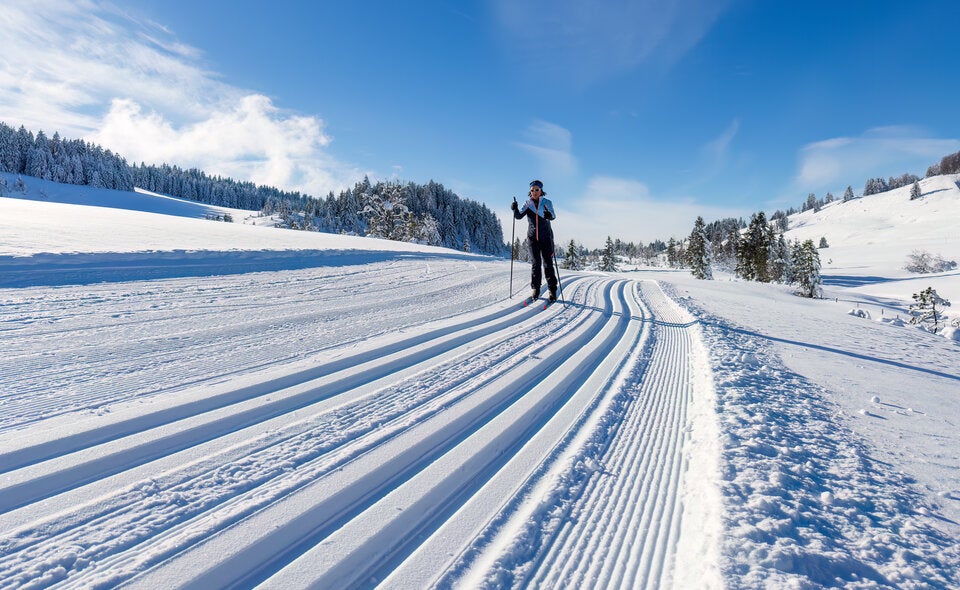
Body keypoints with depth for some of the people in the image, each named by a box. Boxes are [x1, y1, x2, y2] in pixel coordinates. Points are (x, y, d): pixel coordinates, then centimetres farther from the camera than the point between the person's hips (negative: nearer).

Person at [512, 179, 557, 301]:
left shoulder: (546, 202, -1)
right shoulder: (528, 204, 6)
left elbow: (553, 216, -16)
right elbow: (519, 216, -5)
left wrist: (549, 215, -39)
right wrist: (515, 209, -25)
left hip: (546, 237, -2)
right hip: (532, 236, 2)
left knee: (548, 263, -2)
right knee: (535, 263, 3)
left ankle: (552, 290, 4)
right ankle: (535, 289, 9)